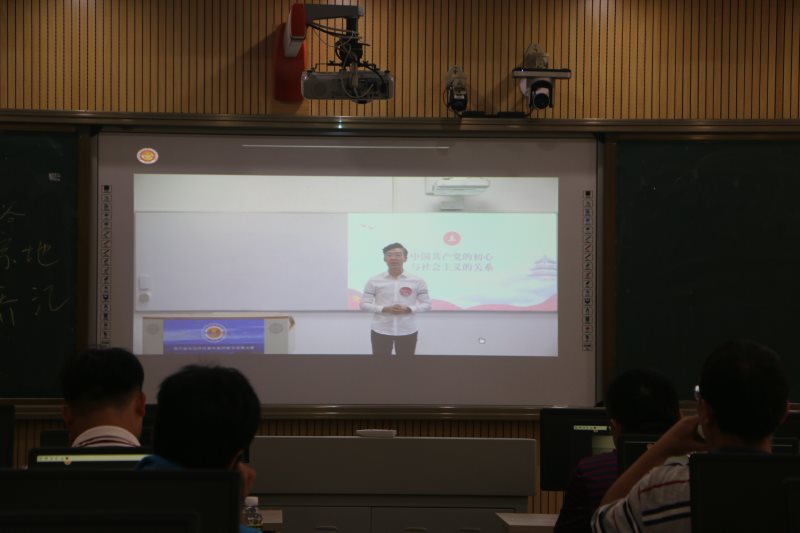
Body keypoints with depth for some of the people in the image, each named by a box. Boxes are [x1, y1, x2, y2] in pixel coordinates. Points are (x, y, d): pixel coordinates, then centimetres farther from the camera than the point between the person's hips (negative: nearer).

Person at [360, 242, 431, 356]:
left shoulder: (417, 281, -1)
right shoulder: (374, 281, -1)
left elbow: (427, 304, 2)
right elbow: (364, 304, 0)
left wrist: (408, 309, -16)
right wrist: (385, 309, -16)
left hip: (407, 332, 0)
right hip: (380, 331, 0)